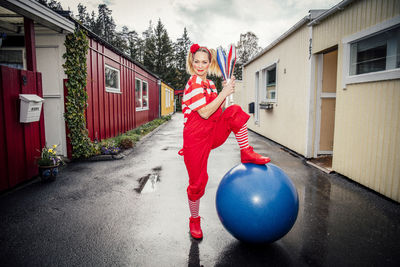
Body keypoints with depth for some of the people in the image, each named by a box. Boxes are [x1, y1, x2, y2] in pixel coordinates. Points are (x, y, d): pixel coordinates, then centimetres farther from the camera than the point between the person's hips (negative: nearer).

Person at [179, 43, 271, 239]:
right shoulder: (194, 83, -12)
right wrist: (224, 93, -17)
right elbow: (205, 113, -21)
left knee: (234, 111, -15)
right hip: (196, 138, -6)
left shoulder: (209, 84, 13)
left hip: (213, 134, 7)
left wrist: (225, 92, 2)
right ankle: (194, 220, 25)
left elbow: (216, 110, 14)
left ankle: (246, 154, -8)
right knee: (197, 182, 1)